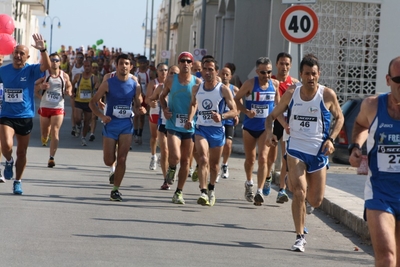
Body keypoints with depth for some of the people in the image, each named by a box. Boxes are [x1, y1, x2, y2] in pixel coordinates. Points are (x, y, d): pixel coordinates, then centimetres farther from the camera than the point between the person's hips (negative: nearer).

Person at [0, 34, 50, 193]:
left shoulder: (31, 70, -6)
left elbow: (46, 66, -26)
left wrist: (42, 49, -42)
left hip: (25, 117, 0)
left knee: (22, 152, 10)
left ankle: (18, 182, 26)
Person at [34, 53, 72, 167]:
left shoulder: (64, 76, 2)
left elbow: (69, 86, 18)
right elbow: (34, 87, 3)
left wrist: (68, 91, -4)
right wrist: (40, 86, -19)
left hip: (58, 108, -1)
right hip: (45, 107, 1)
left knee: (55, 132, -13)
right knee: (45, 131, 13)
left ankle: (52, 158, -14)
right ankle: (45, 137, 52)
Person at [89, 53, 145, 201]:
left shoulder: (134, 85, 3)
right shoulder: (108, 83, -4)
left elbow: (139, 104, 13)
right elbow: (92, 102, -2)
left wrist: (141, 110, -11)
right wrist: (101, 116, -18)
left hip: (126, 124, 1)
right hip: (111, 124, -1)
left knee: (122, 160, -5)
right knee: (108, 161, -1)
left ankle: (116, 190, 4)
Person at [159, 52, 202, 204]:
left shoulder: (197, 82, 0)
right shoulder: (171, 80, 2)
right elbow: (163, 96, 16)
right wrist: (164, 109, -3)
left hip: (190, 127, 1)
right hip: (173, 124, -1)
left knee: (185, 161, 7)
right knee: (175, 157, -20)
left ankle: (179, 192, 20)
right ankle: (171, 168, 17)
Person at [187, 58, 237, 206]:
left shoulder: (224, 90, -7)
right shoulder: (196, 89, 4)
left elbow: (234, 111, -7)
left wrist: (221, 116, -26)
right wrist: (189, 119, 8)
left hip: (217, 130, -1)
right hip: (200, 128, 1)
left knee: (214, 163, 13)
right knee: (203, 159, -19)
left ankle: (211, 189, 37)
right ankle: (203, 192, -25)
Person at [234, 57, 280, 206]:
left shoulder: (275, 84, -1)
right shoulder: (250, 84, -10)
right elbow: (236, 99, -2)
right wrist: (246, 111, -17)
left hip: (266, 127, 0)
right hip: (250, 127, 0)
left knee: (263, 158, -15)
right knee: (250, 159, 13)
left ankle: (260, 191, -18)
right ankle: (249, 184, 40)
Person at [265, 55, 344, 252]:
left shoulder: (327, 95, -6)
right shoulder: (291, 93, -2)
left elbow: (339, 118, 9)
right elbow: (272, 115, 8)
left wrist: (331, 139, -7)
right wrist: (269, 132, -13)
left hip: (318, 152, 0)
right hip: (296, 149, 0)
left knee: (315, 201, 7)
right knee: (299, 192, -17)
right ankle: (300, 237, -6)